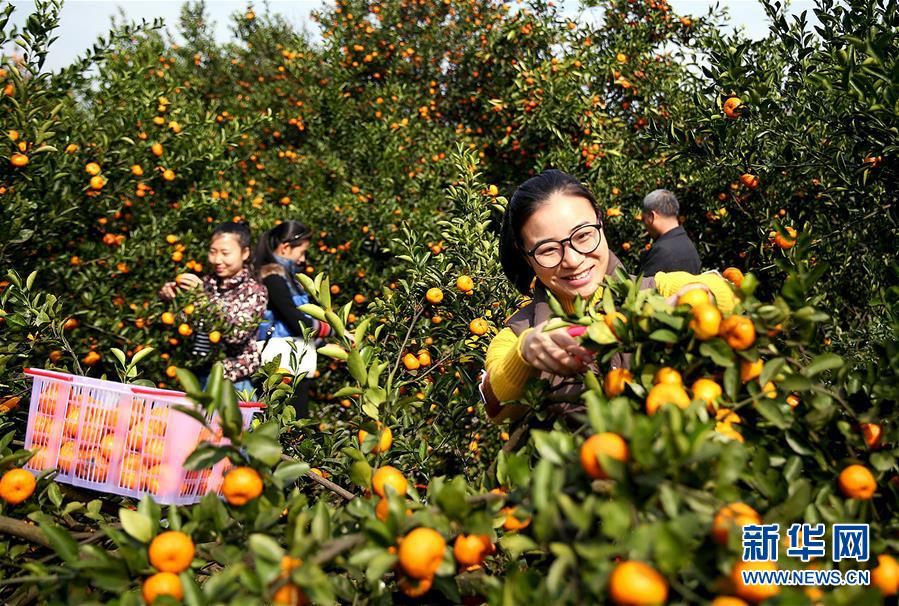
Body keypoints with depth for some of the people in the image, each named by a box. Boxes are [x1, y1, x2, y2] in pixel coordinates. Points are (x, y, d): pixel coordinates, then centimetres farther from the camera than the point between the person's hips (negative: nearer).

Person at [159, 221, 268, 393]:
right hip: (200, 374, 4)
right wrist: (169, 293, -7)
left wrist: (205, 297, -23)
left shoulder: (255, 291, -8)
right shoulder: (206, 282, 6)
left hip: (234, 381, -4)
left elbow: (237, 334, -22)